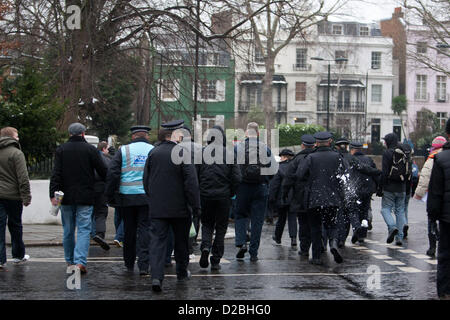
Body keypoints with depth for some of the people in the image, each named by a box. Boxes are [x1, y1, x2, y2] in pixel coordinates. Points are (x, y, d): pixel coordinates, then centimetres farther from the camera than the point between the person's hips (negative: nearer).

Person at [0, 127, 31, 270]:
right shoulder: (16, 153, -10)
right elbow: (23, 178, -15)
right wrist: (26, 196, -12)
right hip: (13, 195, -4)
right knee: (15, 226, 11)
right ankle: (18, 255, 25)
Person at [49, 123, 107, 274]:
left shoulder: (61, 149, 2)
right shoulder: (90, 149, -3)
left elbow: (56, 174, -6)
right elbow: (103, 171, -4)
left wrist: (53, 194, -9)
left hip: (66, 197, 2)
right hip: (85, 197, -2)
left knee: (68, 230, 14)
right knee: (84, 229, -3)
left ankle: (70, 261, 24)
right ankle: (80, 261, -18)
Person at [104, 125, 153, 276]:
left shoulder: (123, 150, 2)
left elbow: (112, 174, -2)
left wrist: (110, 195, 3)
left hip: (127, 197, 0)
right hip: (148, 197, 0)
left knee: (129, 230, 11)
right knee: (144, 229, 0)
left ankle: (129, 264, 22)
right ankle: (143, 266, -9)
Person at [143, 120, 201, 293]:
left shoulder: (153, 153, 4)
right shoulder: (183, 152, -12)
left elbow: (146, 179, 10)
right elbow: (191, 181, -14)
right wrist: (196, 206, -8)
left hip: (157, 207, 3)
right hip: (179, 207, -3)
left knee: (157, 240, 0)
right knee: (181, 241, 15)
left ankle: (156, 276, -14)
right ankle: (182, 272, 29)